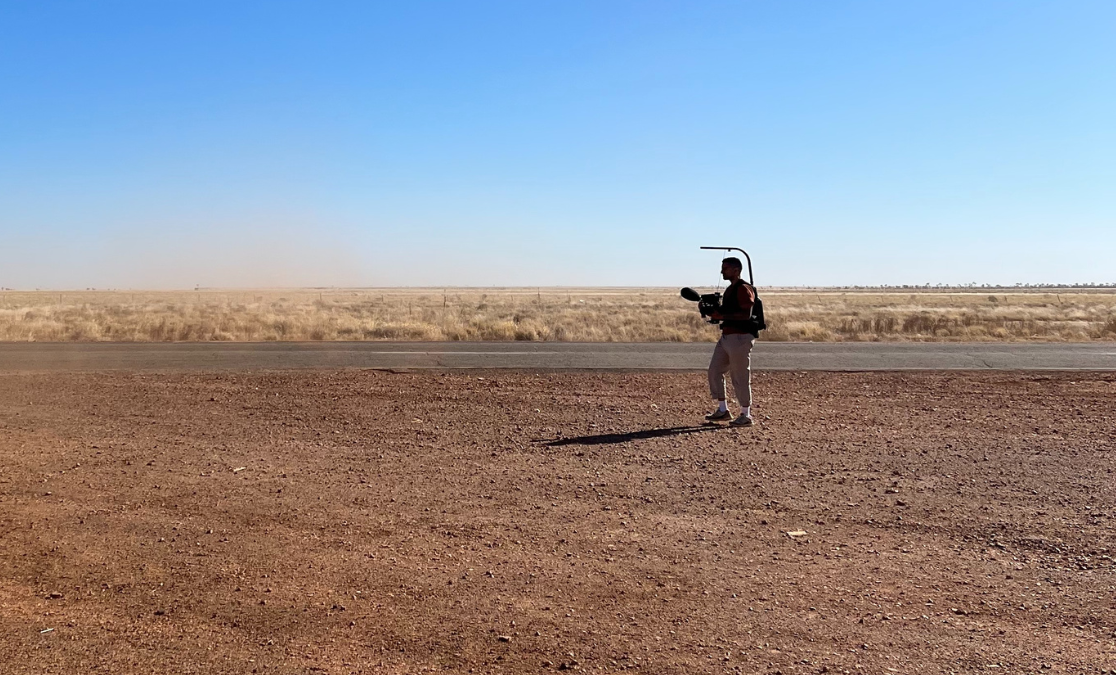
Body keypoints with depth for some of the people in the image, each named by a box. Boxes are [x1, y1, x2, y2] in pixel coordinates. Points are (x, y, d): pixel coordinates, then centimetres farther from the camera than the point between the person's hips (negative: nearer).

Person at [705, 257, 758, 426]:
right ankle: (723, 410, 16)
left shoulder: (744, 289, -12)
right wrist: (716, 312, 8)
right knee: (714, 371, 8)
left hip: (740, 338, -10)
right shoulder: (730, 290, 18)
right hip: (726, 336, 10)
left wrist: (722, 315, -22)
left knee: (740, 377, -4)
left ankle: (745, 415, 5)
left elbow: (746, 314, -21)